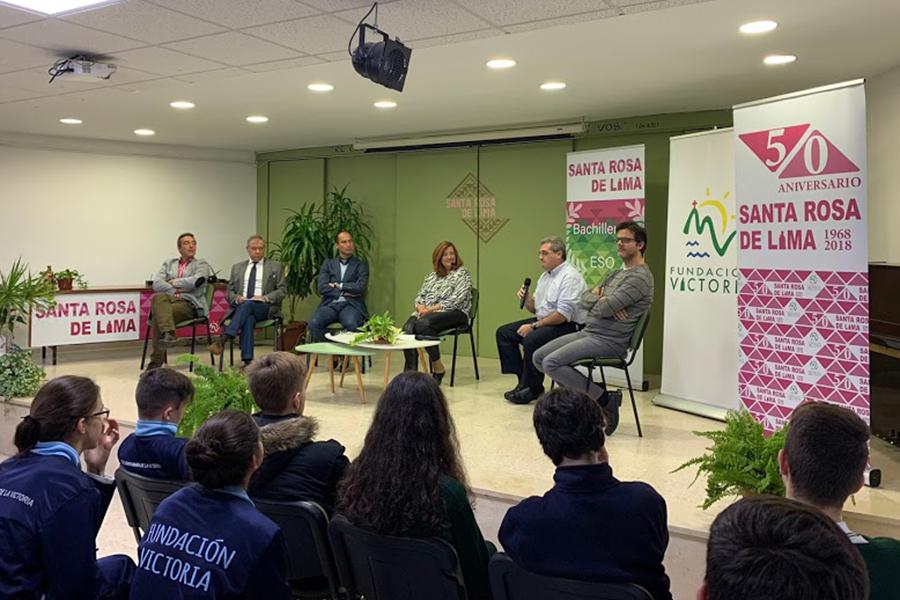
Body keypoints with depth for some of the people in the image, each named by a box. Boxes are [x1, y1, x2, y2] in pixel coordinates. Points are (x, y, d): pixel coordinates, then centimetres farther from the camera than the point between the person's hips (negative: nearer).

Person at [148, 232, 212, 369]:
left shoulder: (201, 264, 14)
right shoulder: (169, 263, 24)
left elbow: (195, 282, -8)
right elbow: (157, 283, 8)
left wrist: (173, 282, 3)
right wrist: (174, 291, -7)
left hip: (189, 303, -3)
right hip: (169, 298, 3)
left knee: (159, 314, -33)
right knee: (158, 297, -36)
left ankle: (157, 359, -33)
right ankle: (168, 333, -51)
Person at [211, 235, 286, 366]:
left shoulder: (276, 266, 15)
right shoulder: (237, 267, 23)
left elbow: (282, 290, 6)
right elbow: (230, 292, 19)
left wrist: (265, 298, -11)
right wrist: (237, 298, -6)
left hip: (266, 308, -1)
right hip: (241, 306, 1)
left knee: (248, 304, -36)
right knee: (248, 318, -36)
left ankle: (222, 340, -45)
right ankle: (248, 361, -44)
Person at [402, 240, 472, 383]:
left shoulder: (462, 273, 6)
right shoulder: (431, 276, 25)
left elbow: (456, 299, -7)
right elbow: (420, 295, 19)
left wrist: (433, 308, -14)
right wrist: (421, 307, -6)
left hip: (455, 313, -5)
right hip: (426, 312, 5)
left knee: (423, 324, -36)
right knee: (408, 328, -29)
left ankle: (438, 368, -22)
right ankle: (410, 371, -33)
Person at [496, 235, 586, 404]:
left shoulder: (570, 276, -15)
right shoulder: (545, 276, 15)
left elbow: (564, 314, -23)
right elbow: (535, 308, 19)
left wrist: (534, 326, -21)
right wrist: (526, 298, -4)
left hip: (566, 326, -10)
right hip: (542, 321, 10)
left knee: (531, 339, -34)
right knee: (503, 332, 2)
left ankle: (532, 388, -15)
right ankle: (523, 381, -1)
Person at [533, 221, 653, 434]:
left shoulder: (640, 277, -13)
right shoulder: (617, 273, 19)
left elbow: (603, 309, -21)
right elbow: (583, 300, 14)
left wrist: (597, 298, 2)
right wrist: (601, 299, -8)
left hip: (608, 341, -9)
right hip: (588, 332, 9)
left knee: (551, 363, -22)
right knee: (539, 357, 1)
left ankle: (605, 400, -11)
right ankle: (581, 390, 6)